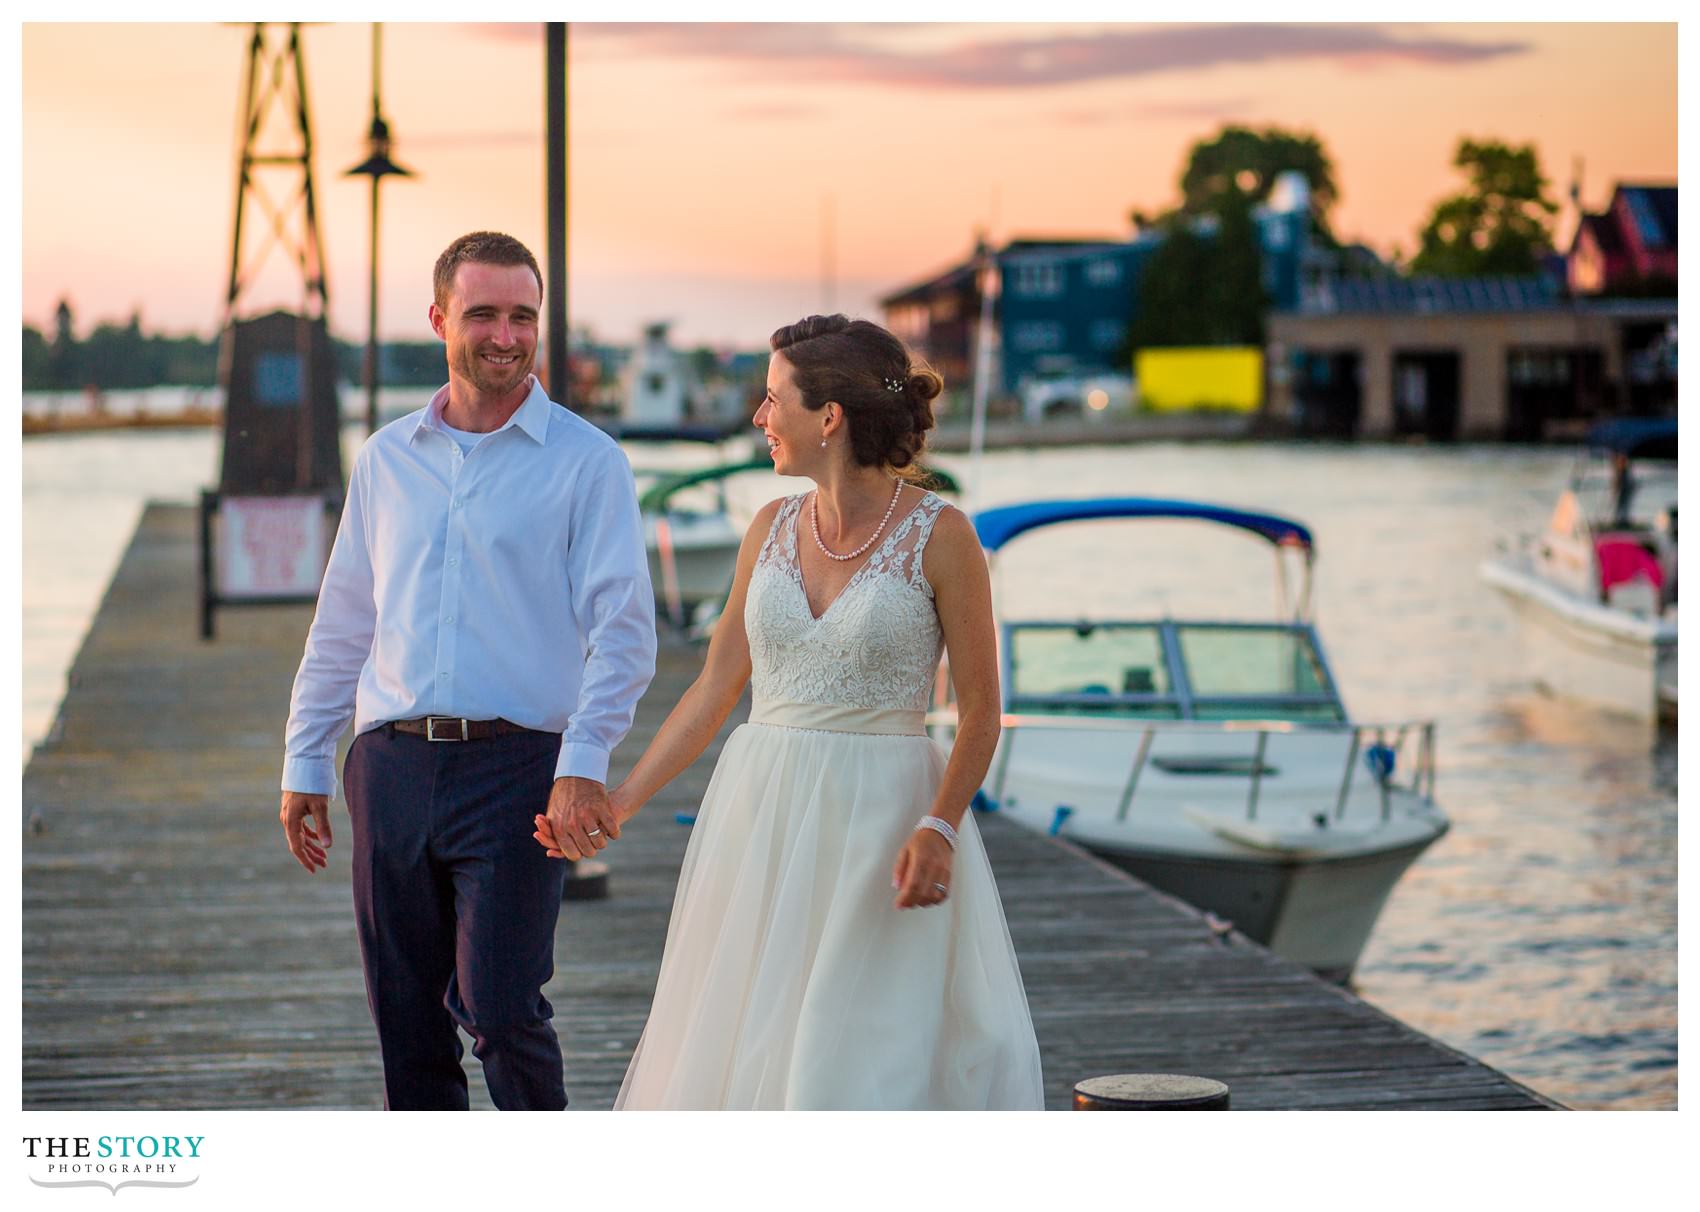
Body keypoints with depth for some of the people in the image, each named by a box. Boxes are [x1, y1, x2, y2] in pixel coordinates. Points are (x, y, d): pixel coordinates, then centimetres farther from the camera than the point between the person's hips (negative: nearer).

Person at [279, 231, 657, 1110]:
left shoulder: (586, 462, 1)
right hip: (392, 766, 4)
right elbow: (341, 624, 18)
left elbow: (622, 629, -5)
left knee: (501, 1011, -10)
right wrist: (305, 764, 14)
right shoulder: (387, 459, 14)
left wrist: (583, 764, -17)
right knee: (405, 1020, 7)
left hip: (516, 766, -4)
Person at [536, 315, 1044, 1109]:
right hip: (761, 821, 5)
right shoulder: (773, 527, 7)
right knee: (744, 1058, 8)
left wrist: (939, 828, -20)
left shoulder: (937, 534, -8)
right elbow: (717, 685, 12)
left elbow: (980, 708, -7)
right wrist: (620, 801, 9)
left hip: (880, 827, -5)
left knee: (874, 1064, -5)